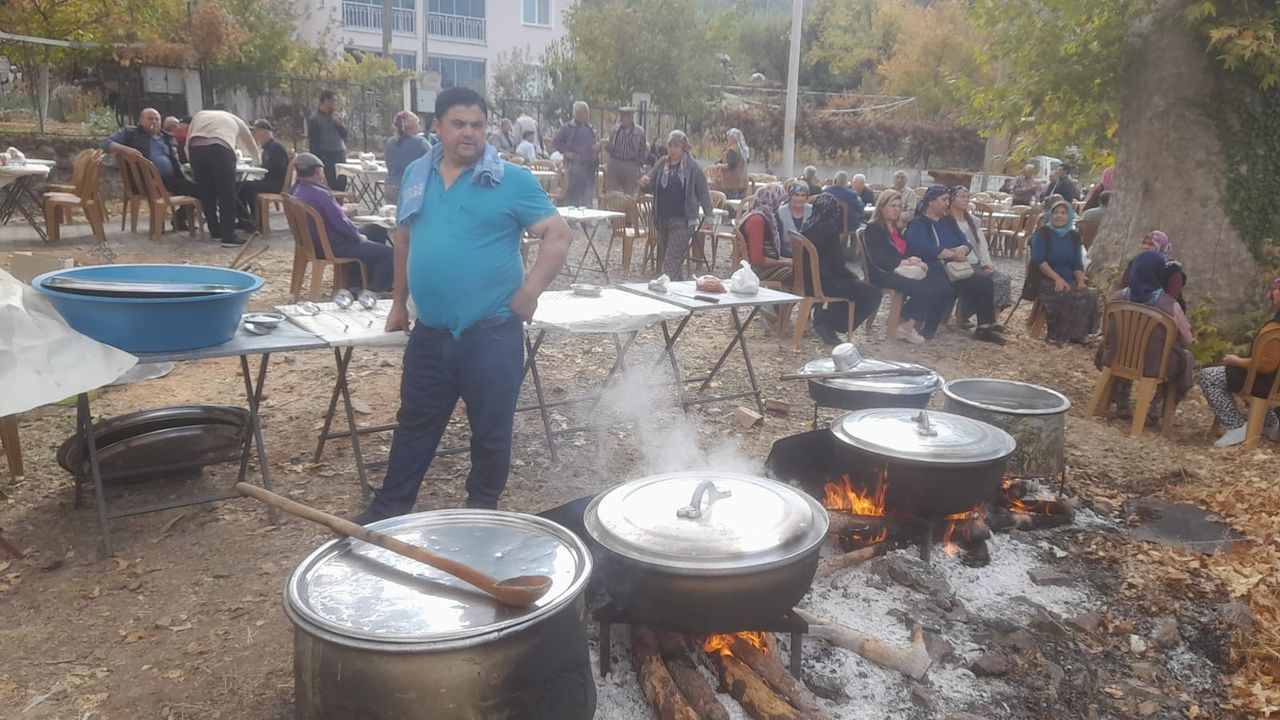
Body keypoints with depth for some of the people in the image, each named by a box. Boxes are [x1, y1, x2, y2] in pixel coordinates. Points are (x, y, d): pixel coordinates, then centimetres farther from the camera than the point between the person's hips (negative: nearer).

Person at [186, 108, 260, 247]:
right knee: (226, 193, 0)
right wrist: (257, 161, 68)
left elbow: (187, 144, 29)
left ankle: (215, 230, 21)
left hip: (195, 148, 2)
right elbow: (251, 144, 48)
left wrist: (195, 166, 44)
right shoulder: (235, 120, 35)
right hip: (221, 148, -2)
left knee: (205, 192, 13)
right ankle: (228, 235, -5)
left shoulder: (199, 115, 37)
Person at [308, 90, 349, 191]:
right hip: (326, 157, -6)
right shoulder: (315, 119, -4)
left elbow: (344, 134, 11)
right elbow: (313, 143, -6)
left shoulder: (335, 116, 13)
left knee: (341, 186, 8)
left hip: (340, 156, 6)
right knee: (329, 188, -4)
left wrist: (338, 122, -6)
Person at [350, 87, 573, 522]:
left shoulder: (512, 181, -7)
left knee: (491, 429, 8)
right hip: (429, 331, 5)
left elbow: (558, 235, -9)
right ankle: (391, 507, 31)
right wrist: (399, 302, 19)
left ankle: (483, 511, 27)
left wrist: (529, 292, -16)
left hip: (492, 331, -4)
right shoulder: (417, 175, 9)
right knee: (415, 424, 17)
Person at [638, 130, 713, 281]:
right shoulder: (661, 164, 7)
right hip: (662, 219, 6)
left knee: (671, 259, -13)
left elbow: (703, 191, -2)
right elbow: (651, 187, 9)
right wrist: (644, 183, -15)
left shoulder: (692, 166, -5)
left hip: (683, 221, -6)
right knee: (665, 256, 13)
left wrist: (708, 214, -9)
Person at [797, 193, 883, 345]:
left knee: (848, 282, 32)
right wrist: (855, 278, 5)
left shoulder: (807, 227, 7)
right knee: (874, 293, -5)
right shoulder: (830, 230, -15)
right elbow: (837, 265, -15)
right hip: (821, 283, -9)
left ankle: (823, 318, 25)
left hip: (807, 280, 9)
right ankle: (830, 325, 0)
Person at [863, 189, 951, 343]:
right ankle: (905, 326, -16)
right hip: (884, 273, -8)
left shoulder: (897, 228, 22)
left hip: (904, 271, 8)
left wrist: (915, 260, -5)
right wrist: (902, 262, -21)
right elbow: (877, 259, -15)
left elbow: (907, 251, 19)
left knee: (942, 285, -14)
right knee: (923, 289, -31)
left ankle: (926, 328, -12)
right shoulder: (873, 229, -3)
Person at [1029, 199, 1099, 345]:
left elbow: (1077, 264, 9)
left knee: (1089, 295, -22)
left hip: (1069, 281, 5)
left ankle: (1078, 333, -9)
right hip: (1045, 281, -5)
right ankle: (1057, 335, -19)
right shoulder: (1043, 233, -2)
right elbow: (1038, 260, -14)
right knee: (1065, 296, -34)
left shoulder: (1074, 236, 13)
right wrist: (1057, 278, -23)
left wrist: (1081, 282, -11)